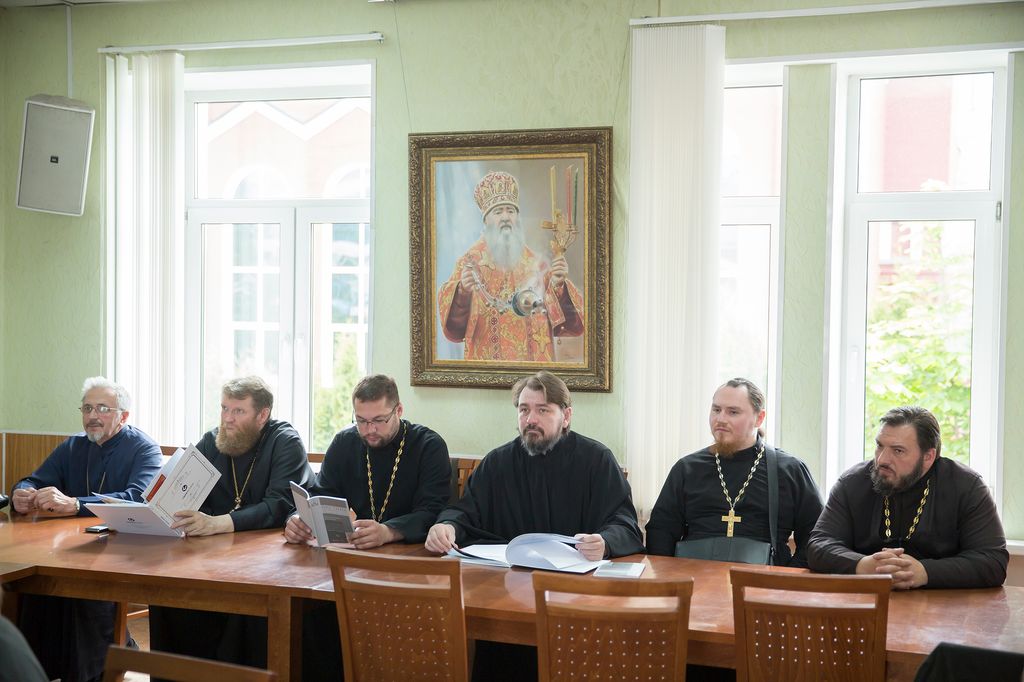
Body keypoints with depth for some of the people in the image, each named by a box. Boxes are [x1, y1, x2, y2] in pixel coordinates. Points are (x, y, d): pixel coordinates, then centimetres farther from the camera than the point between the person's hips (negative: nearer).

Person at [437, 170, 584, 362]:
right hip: (486, 360, -2)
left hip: (534, 361, 2)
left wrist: (559, 286, -18)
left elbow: (565, 323, 0)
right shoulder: (470, 262, 0)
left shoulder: (537, 265, 6)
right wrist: (462, 291, -32)